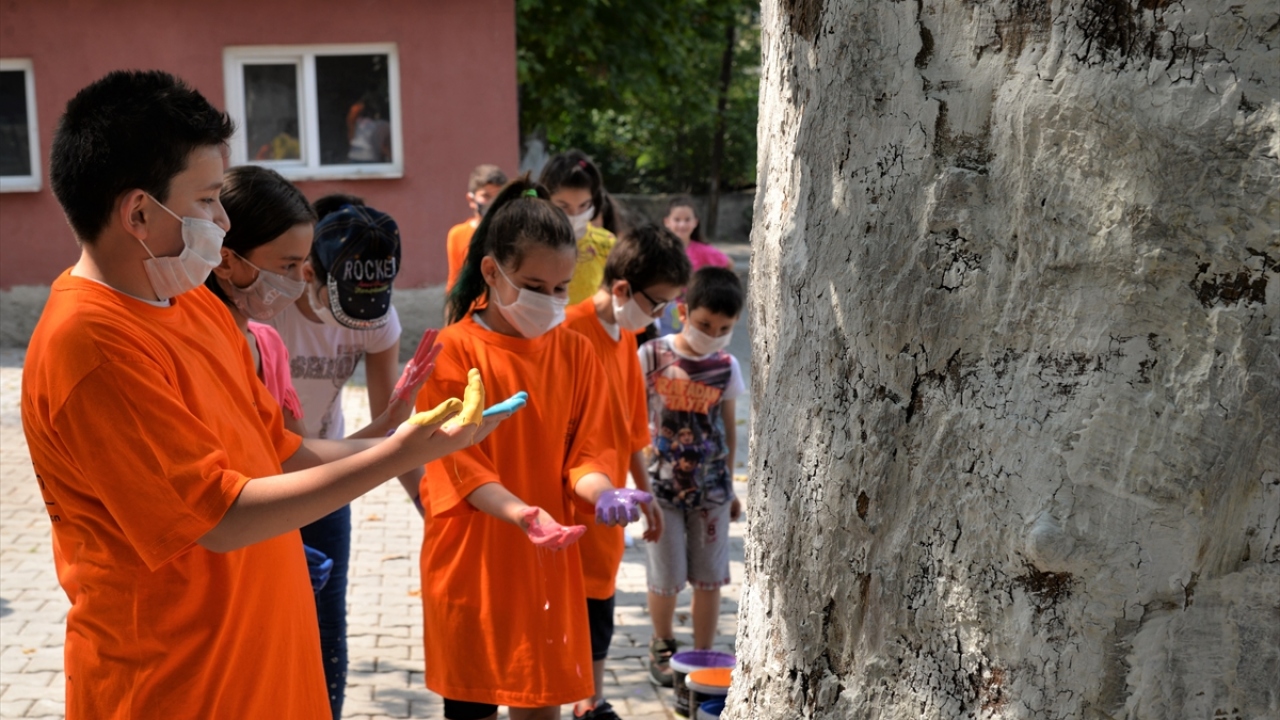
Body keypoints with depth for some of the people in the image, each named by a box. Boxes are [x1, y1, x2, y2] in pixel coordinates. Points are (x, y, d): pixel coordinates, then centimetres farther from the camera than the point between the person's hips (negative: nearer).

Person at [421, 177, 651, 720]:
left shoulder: (575, 352, 3)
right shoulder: (453, 351, -9)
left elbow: (584, 450, 2)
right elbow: (457, 463, -12)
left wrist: (602, 493, -20)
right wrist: (521, 512, -28)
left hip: (546, 560, 3)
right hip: (472, 559, -3)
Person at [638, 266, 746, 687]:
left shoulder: (726, 367, -1)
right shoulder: (652, 356, -8)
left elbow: (728, 429, 9)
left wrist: (728, 485, 13)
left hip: (710, 486, 2)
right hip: (662, 483, -2)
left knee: (709, 577, 7)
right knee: (666, 578, 5)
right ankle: (662, 647, 30)